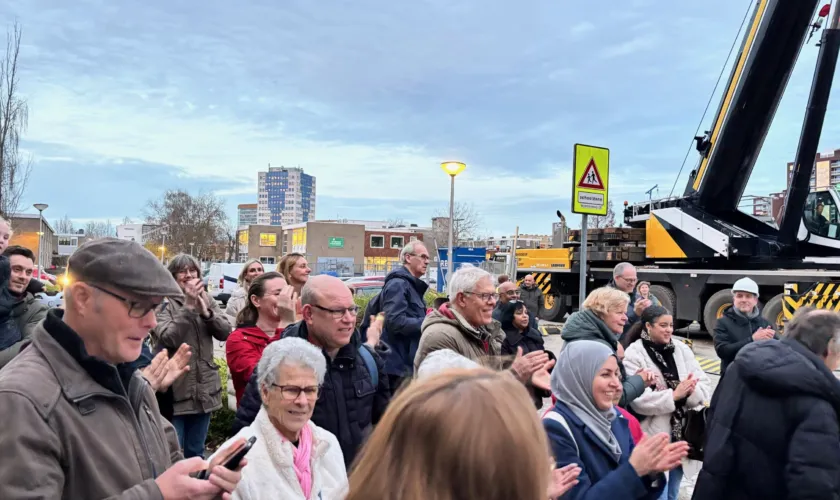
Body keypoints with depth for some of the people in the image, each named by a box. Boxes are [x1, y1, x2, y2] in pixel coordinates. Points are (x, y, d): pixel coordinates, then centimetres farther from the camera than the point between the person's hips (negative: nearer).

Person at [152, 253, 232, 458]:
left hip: (203, 390, 5)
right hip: (174, 390, -5)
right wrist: (188, 306, -24)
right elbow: (168, 338, -20)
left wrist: (206, 312, -16)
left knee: (196, 453, 19)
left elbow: (225, 332, 0)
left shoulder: (207, 299, 7)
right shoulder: (163, 303, -8)